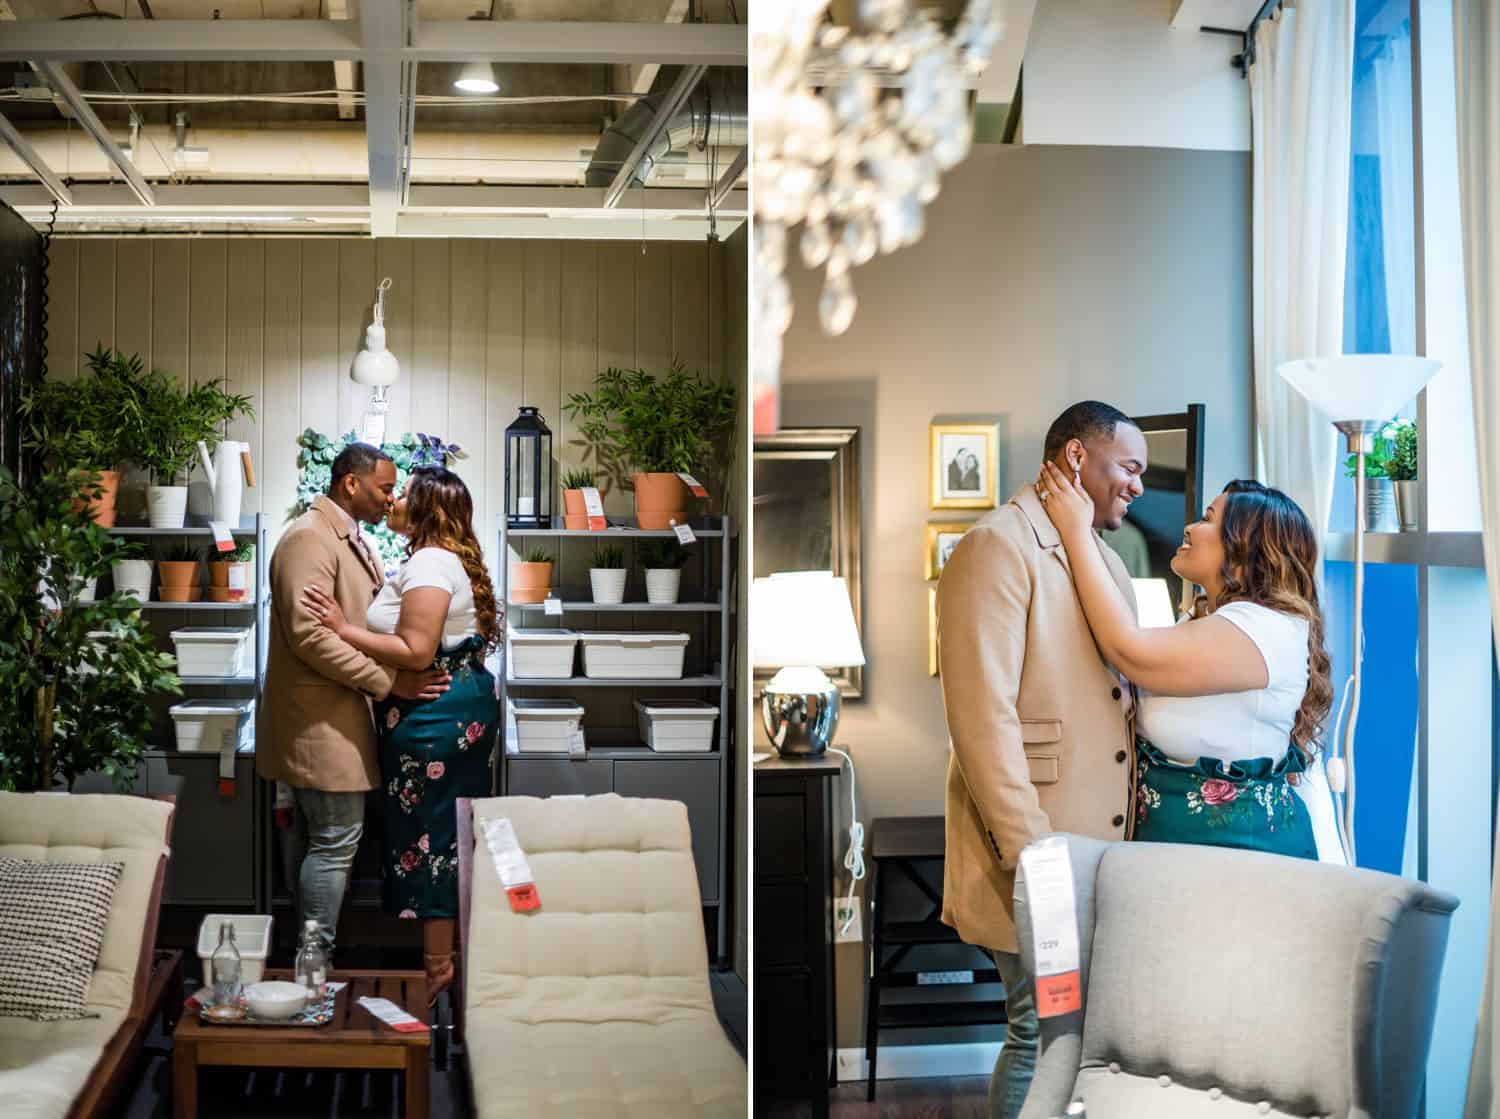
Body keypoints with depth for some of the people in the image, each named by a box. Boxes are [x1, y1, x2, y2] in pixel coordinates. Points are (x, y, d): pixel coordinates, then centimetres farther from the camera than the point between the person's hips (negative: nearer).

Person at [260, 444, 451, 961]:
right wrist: (389, 681, -23)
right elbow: (310, 636, -25)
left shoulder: (350, 538, 16)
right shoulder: (309, 538, -16)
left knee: (312, 836, 15)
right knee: (336, 841, -6)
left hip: (329, 716, 10)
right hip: (320, 718, -10)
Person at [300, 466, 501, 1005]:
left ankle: (437, 966, 6)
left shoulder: (428, 564, -18)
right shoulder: (452, 558, 14)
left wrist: (344, 628, -22)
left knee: (427, 837, -2)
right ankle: (462, 953, 26)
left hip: (435, 715, -11)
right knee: (455, 833, 16)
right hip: (468, 703, 11)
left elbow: (416, 651, -25)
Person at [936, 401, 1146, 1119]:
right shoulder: (998, 548, -12)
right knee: (1043, 1040, -1)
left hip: (1105, 844, 8)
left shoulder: (1106, 561, 16)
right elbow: (983, 717, -19)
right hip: (1041, 850, -8)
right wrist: (1031, 858, -22)